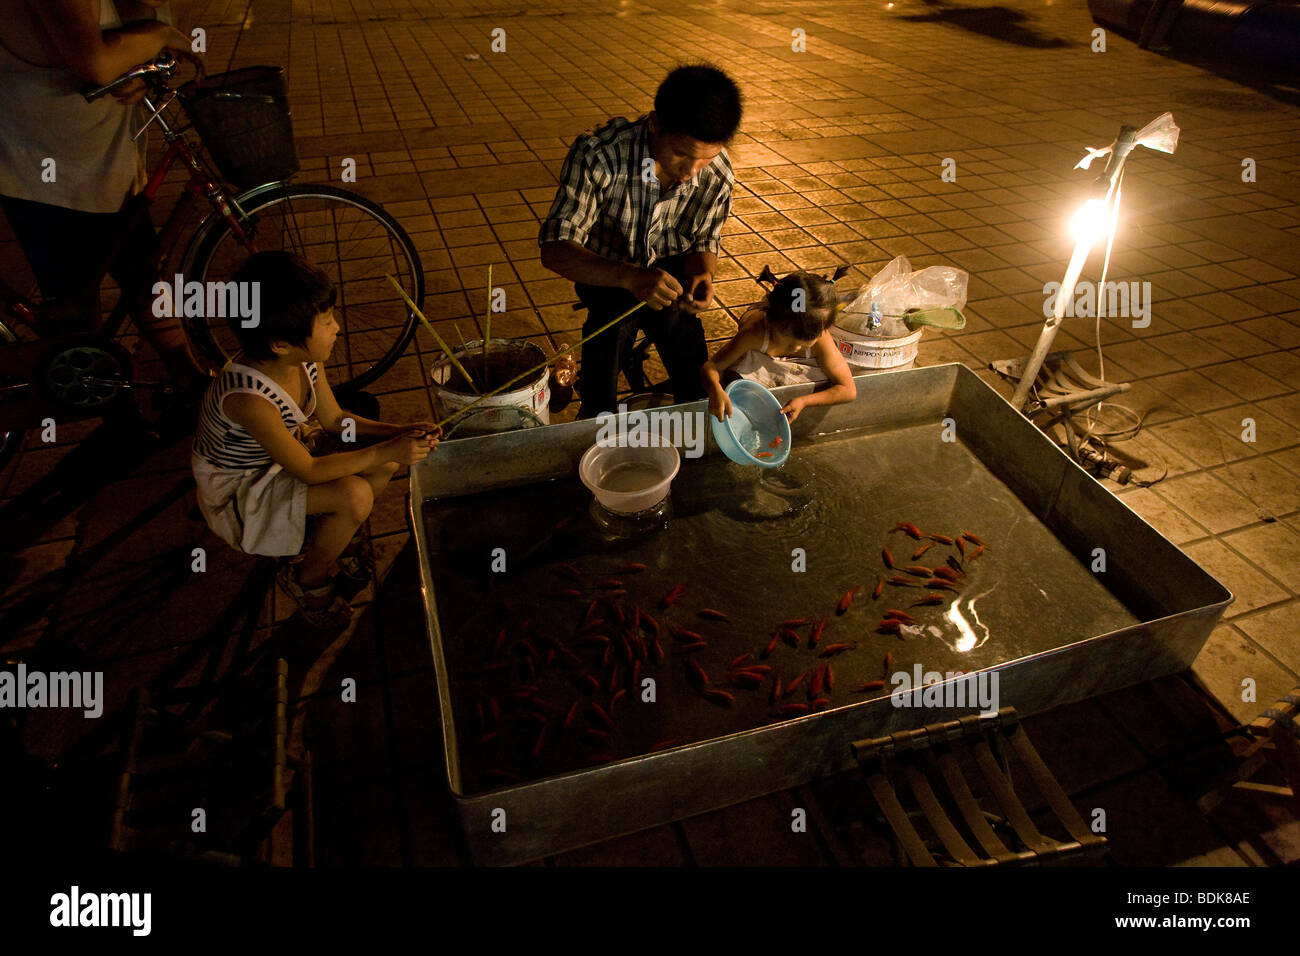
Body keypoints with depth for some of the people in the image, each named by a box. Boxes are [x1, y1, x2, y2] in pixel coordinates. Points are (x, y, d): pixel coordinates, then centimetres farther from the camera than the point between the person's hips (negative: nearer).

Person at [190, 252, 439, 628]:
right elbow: (307, 471, -29)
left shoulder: (305, 357, -16)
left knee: (386, 463, -8)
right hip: (238, 488, -7)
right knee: (354, 495, -27)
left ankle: (323, 543, 12)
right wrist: (385, 451, -27)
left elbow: (334, 419, -1)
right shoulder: (249, 398, -38)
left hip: (286, 450, 7)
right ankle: (307, 580, 2)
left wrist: (398, 433, -14)